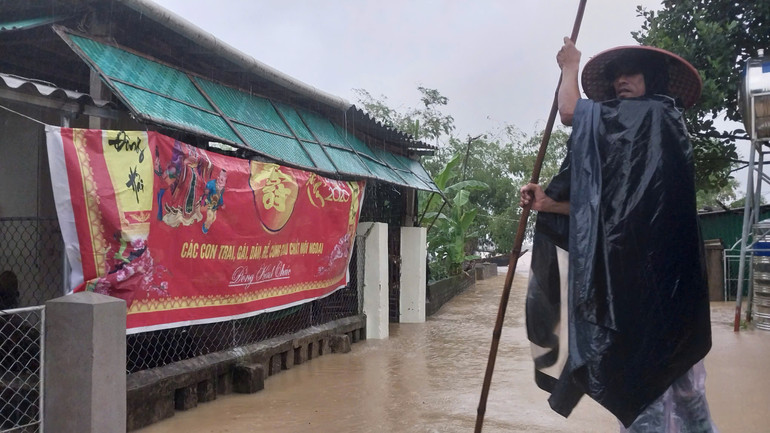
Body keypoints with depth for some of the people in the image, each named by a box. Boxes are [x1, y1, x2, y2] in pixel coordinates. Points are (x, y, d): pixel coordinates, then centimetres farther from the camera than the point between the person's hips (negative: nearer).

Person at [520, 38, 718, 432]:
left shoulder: (656, 115, -4)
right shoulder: (634, 140, 22)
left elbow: (569, 111, -9)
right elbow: (604, 205, 14)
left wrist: (570, 66, 8)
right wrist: (549, 204, 5)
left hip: (652, 269, -9)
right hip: (637, 266, 9)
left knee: (645, 367, -6)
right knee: (665, 372, 14)